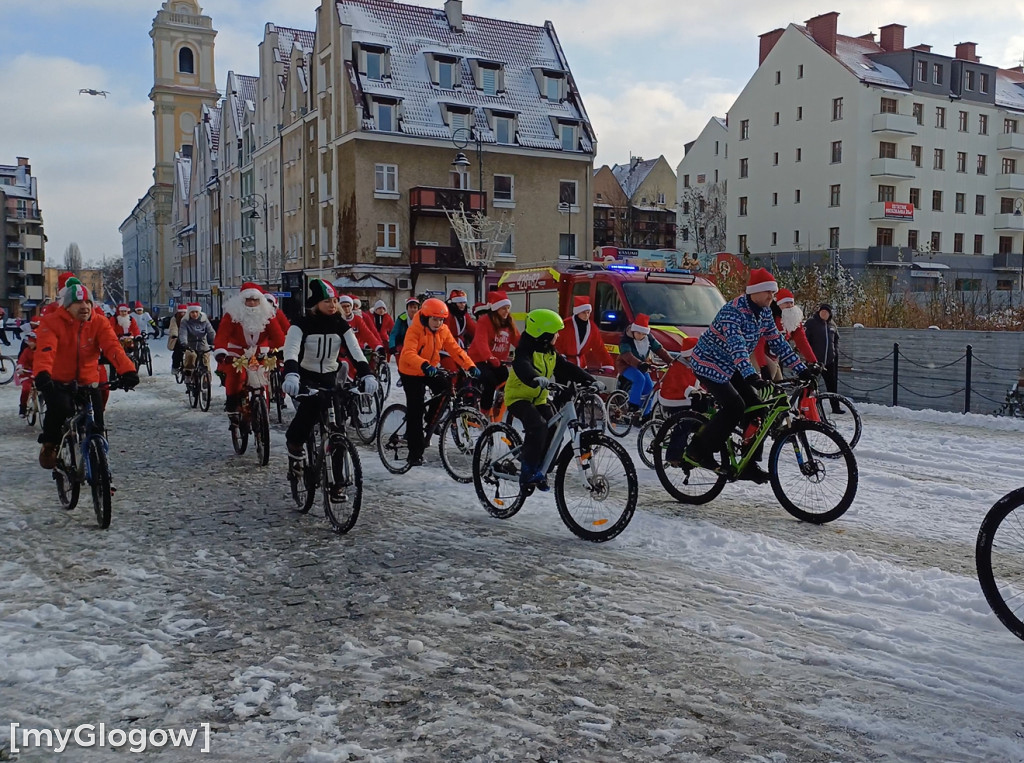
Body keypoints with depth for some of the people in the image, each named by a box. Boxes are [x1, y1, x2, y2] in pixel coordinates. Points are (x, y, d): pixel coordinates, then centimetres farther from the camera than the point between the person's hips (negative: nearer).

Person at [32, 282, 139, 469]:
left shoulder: (99, 323, -4)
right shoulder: (52, 322, -10)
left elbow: (113, 348, -19)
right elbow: (45, 350, -26)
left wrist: (127, 370, -37)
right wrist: (42, 373, -47)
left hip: (88, 382, 3)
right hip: (58, 381, -2)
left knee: (96, 424, -6)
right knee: (59, 407, -30)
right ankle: (49, 445, -2)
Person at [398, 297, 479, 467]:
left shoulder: (443, 330, -5)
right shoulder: (415, 330, -23)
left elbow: (455, 349, -9)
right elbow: (408, 353, -36)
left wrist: (470, 366, -22)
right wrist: (424, 365, -53)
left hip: (432, 370, 5)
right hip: (412, 373, -5)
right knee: (415, 412, -5)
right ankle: (415, 453, 5)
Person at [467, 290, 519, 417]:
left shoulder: (509, 323, 7)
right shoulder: (484, 322, -14)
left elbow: (518, 341, -1)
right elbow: (481, 342, -29)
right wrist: (490, 358, -46)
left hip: (498, 362, 6)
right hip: (480, 360, -6)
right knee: (490, 382, -28)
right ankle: (485, 412, -11)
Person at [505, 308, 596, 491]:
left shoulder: (551, 353, 7)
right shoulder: (526, 351, -18)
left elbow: (568, 368, 6)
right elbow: (522, 367, -39)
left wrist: (590, 381, -5)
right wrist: (535, 379, -60)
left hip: (538, 399, 8)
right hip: (518, 396, -8)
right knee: (538, 426, -30)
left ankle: (540, 470, 6)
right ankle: (528, 472, -22)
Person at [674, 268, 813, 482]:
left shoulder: (764, 312, 0)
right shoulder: (733, 311, -27)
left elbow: (777, 342, 7)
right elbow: (736, 345, -40)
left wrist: (802, 368, 2)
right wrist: (751, 375, -52)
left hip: (731, 367, 8)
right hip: (709, 364, -8)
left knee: (756, 407, -3)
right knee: (734, 408, -20)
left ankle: (749, 466, 4)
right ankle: (698, 452, -5)